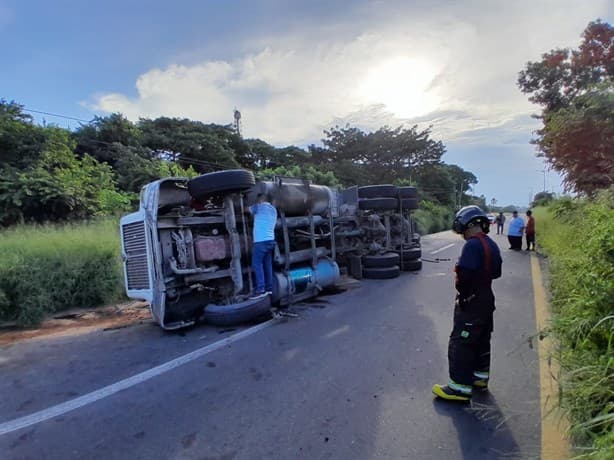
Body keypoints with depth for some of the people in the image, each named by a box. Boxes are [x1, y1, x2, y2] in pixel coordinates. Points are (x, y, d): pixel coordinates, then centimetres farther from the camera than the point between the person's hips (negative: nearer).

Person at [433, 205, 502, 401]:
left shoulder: (472, 245, -21)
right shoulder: (492, 245, 8)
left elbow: (465, 274, -27)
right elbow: (495, 273, 15)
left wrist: (462, 295, -14)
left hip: (471, 304, -9)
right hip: (487, 300, 10)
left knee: (460, 343, -3)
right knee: (482, 340, 20)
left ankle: (461, 387, 2)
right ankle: (480, 377, 34)